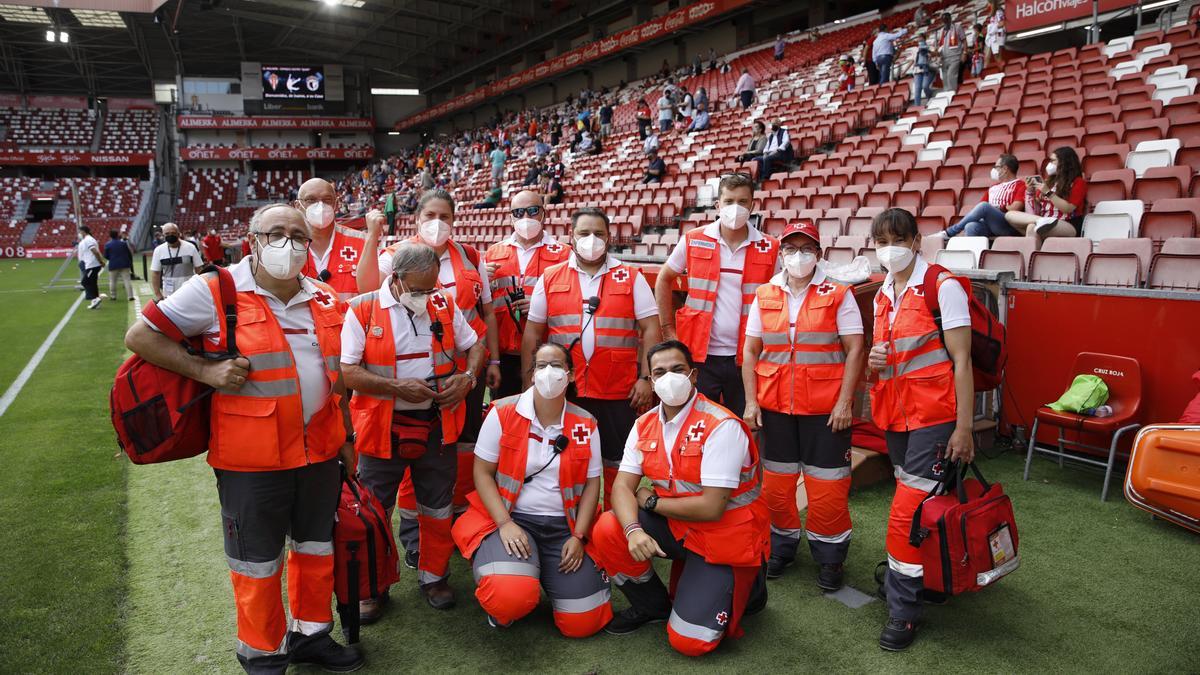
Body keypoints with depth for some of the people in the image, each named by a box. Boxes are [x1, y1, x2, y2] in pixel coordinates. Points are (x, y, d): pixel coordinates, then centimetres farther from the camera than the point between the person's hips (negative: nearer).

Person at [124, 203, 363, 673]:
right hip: (251, 458, -5)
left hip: (320, 451, 5)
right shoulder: (215, 292, -10)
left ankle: (310, 634, 39)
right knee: (258, 561, 11)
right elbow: (140, 336, -6)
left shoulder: (324, 299, 7)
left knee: (317, 547, 18)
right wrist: (204, 371, -16)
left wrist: (346, 436, 16)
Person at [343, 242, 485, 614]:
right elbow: (348, 372, -13)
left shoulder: (444, 304, 3)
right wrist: (398, 387, -21)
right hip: (383, 429, -2)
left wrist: (467, 377, -8)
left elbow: (475, 345, 11)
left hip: (437, 426, 3)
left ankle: (433, 576, 33)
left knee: (439, 509, 14)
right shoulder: (362, 311, -8)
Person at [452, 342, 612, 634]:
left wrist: (578, 537, -5)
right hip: (511, 518, -3)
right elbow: (483, 473, -4)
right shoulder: (503, 413, -5)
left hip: (564, 526, 3)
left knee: (584, 623, -4)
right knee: (511, 597, -31)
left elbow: (591, 484, 6)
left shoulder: (586, 425, 2)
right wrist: (505, 524, -15)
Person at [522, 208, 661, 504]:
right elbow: (532, 334, 9)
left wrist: (646, 378, -7)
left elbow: (650, 329, 1)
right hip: (563, 392, 1)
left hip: (618, 393, -1)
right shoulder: (550, 279, 6)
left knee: (618, 465, 7)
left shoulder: (631, 278, 3)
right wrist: (529, 380, 4)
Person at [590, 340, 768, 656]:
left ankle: (743, 586, 16)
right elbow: (623, 485, -8)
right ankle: (652, 605, 8)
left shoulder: (721, 426, -22)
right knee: (607, 530, -17)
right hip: (675, 526, 6)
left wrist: (651, 501, -13)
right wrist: (633, 530, -29)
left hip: (725, 536, -6)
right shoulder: (645, 425, -1)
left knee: (688, 640, -13)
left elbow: (711, 508, -26)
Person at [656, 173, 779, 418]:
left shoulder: (769, 249, 0)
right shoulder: (693, 241, 0)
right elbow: (663, 281, 11)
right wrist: (668, 330, 6)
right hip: (700, 354, 0)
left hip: (746, 358, 0)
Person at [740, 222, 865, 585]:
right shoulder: (764, 296, 6)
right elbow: (750, 352, 8)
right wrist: (751, 401, 1)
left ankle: (829, 556, 22)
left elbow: (855, 350, -6)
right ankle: (782, 546, 31)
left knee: (827, 485, 3)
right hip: (774, 406, 3)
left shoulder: (838, 295, -3)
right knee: (775, 481, 12)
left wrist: (845, 402, -12)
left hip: (825, 409, -3)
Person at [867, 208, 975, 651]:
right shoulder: (883, 295, 11)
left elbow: (961, 361, -12)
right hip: (895, 414, 6)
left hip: (932, 415, -6)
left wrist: (964, 427, -15)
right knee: (917, 506, 17)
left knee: (907, 513, -8)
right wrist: (874, 361, -3)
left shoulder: (943, 288, -10)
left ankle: (903, 611, 5)